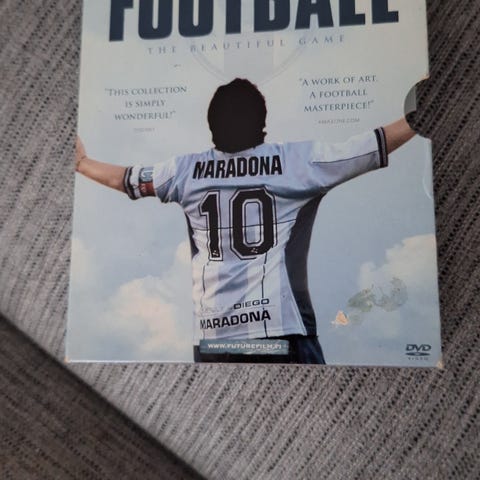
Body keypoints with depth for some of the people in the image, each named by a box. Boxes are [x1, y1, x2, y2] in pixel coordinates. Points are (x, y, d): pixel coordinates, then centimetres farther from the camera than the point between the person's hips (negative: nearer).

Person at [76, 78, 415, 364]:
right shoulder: (297, 160, -2)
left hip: (213, 331, 4)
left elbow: (123, 179, 21)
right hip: (281, 326, -3)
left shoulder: (186, 170, 6)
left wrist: (80, 161, 39)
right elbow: (375, 146, 4)